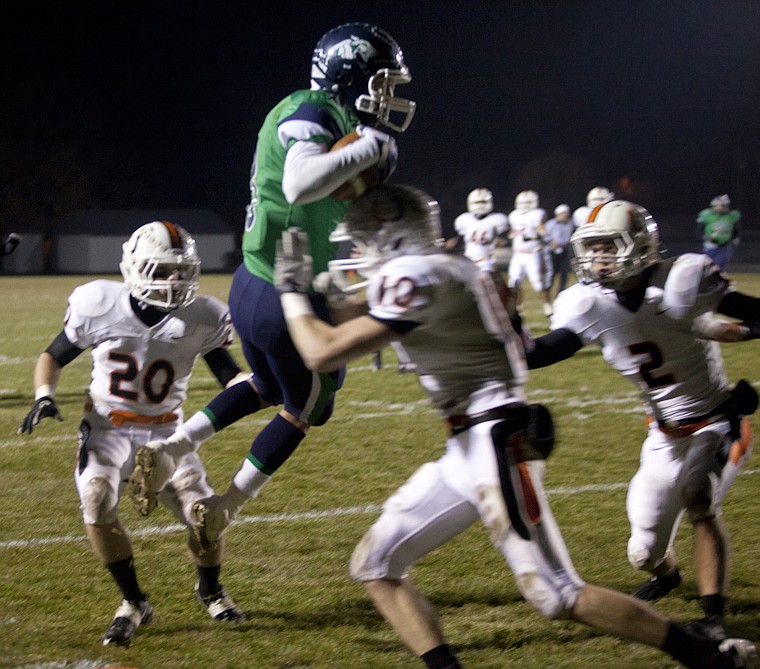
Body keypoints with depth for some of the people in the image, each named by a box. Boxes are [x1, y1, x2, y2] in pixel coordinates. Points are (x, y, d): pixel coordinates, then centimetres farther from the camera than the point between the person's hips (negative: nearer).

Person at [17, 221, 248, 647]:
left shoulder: (200, 319, -12)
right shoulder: (100, 306, -15)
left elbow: (231, 378, -2)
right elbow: (55, 356, 1)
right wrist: (44, 396, -17)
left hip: (165, 432, 1)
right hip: (108, 429, -1)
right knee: (97, 501, -29)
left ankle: (210, 589, 24)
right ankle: (134, 603, -7)